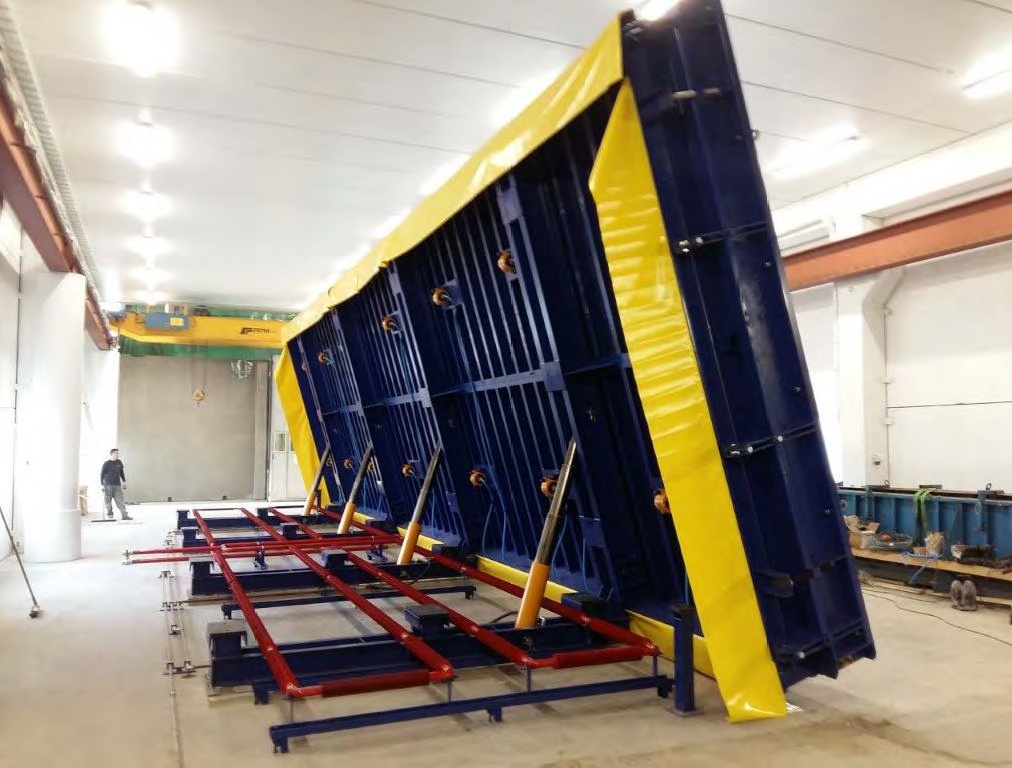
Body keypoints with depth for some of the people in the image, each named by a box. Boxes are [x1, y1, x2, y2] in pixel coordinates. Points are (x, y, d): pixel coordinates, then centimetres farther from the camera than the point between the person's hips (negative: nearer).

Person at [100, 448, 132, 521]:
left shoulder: (119, 463, 10)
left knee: (120, 501, -2)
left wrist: (124, 481, 19)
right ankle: (109, 515, 12)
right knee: (108, 501, 2)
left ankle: (124, 515, -8)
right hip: (108, 485, -3)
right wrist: (102, 485, -4)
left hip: (117, 485, 3)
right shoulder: (106, 464, -3)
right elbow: (102, 474, 0)